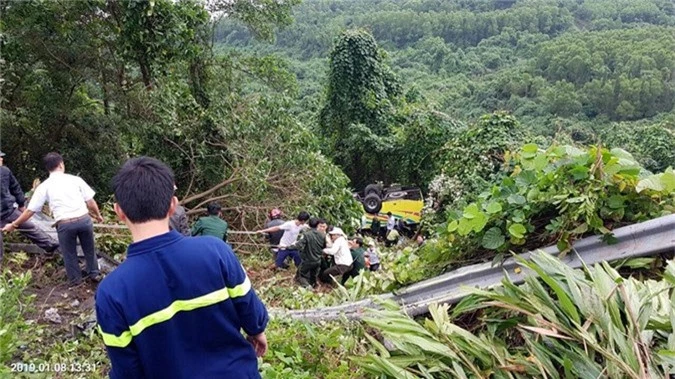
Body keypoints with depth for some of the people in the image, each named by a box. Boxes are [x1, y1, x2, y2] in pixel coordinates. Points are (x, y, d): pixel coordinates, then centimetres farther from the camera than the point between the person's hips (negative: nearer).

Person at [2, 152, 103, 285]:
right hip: (84, 219, 1)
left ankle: (75, 279, 34)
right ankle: (94, 273, 35)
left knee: (69, 253, 19)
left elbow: (30, 210, 6)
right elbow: (90, 202, 5)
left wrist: (13, 224, 19)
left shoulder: (44, 186, 4)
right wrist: (98, 215, 23)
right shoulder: (75, 179, 5)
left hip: (64, 224, -1)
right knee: (89, 249, 22)